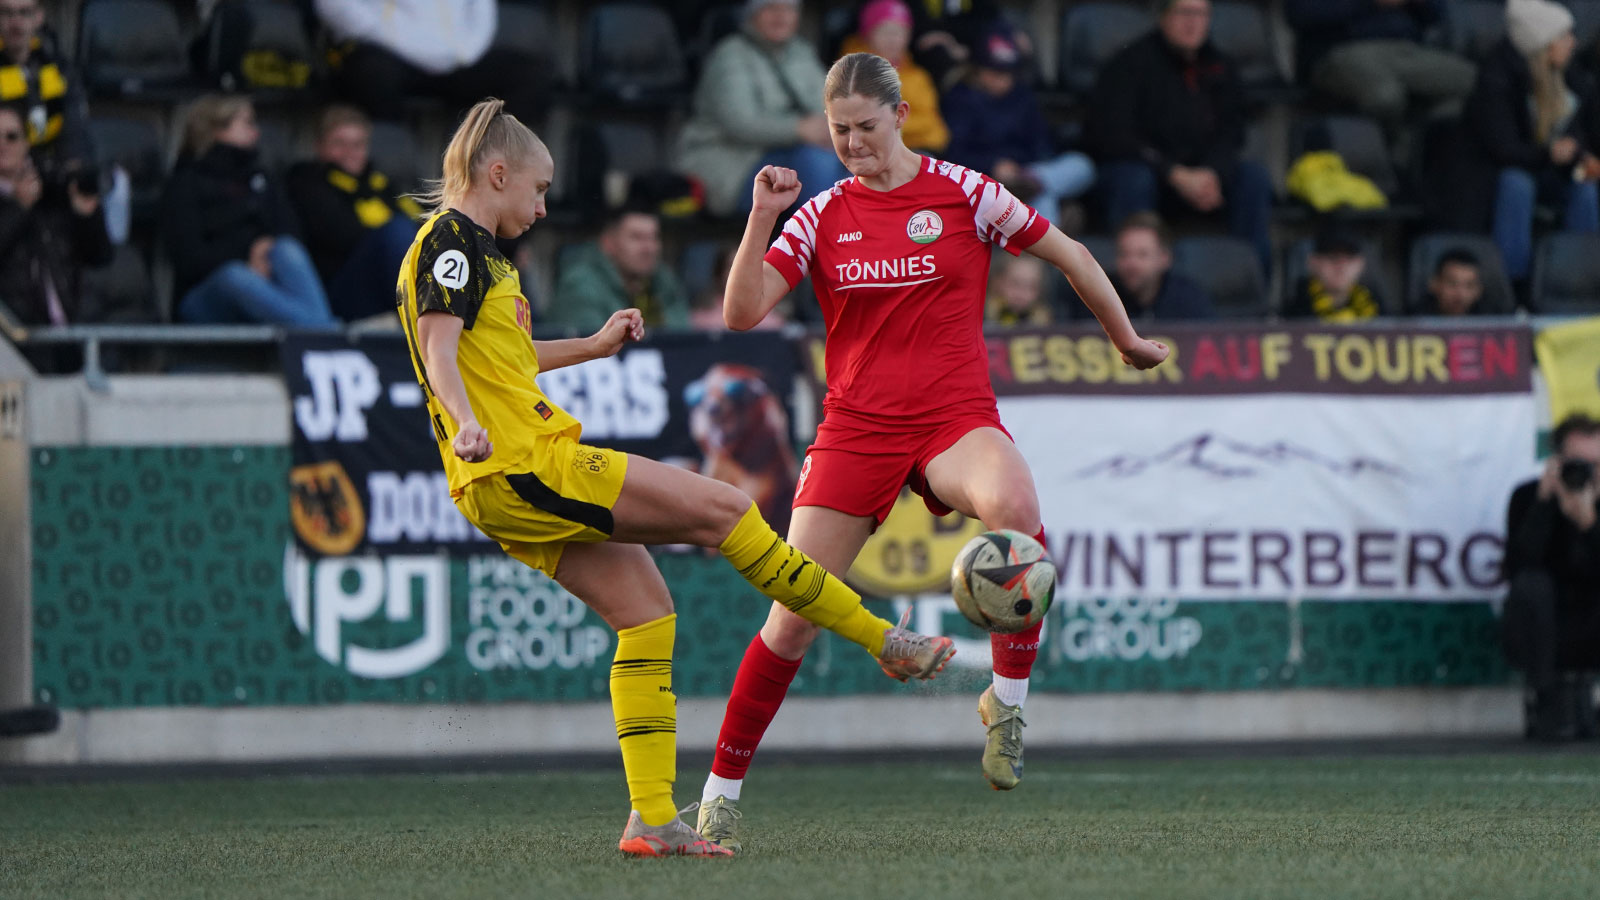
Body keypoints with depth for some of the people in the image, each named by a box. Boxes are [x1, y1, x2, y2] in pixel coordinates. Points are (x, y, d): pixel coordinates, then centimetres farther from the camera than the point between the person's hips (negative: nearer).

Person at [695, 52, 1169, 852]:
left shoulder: (963, 193, -1)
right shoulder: (822, 216, 6)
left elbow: (1069, 256, 10)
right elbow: (742, 312, -2)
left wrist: (1127, 340, 19)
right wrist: (761, 220, -13)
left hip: (955, 417, -2)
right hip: (855, 426, 2)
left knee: (1013, 506, -38)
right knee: (793, 621, -2)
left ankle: (1007, 702, -20)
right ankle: (721, 793, 13)